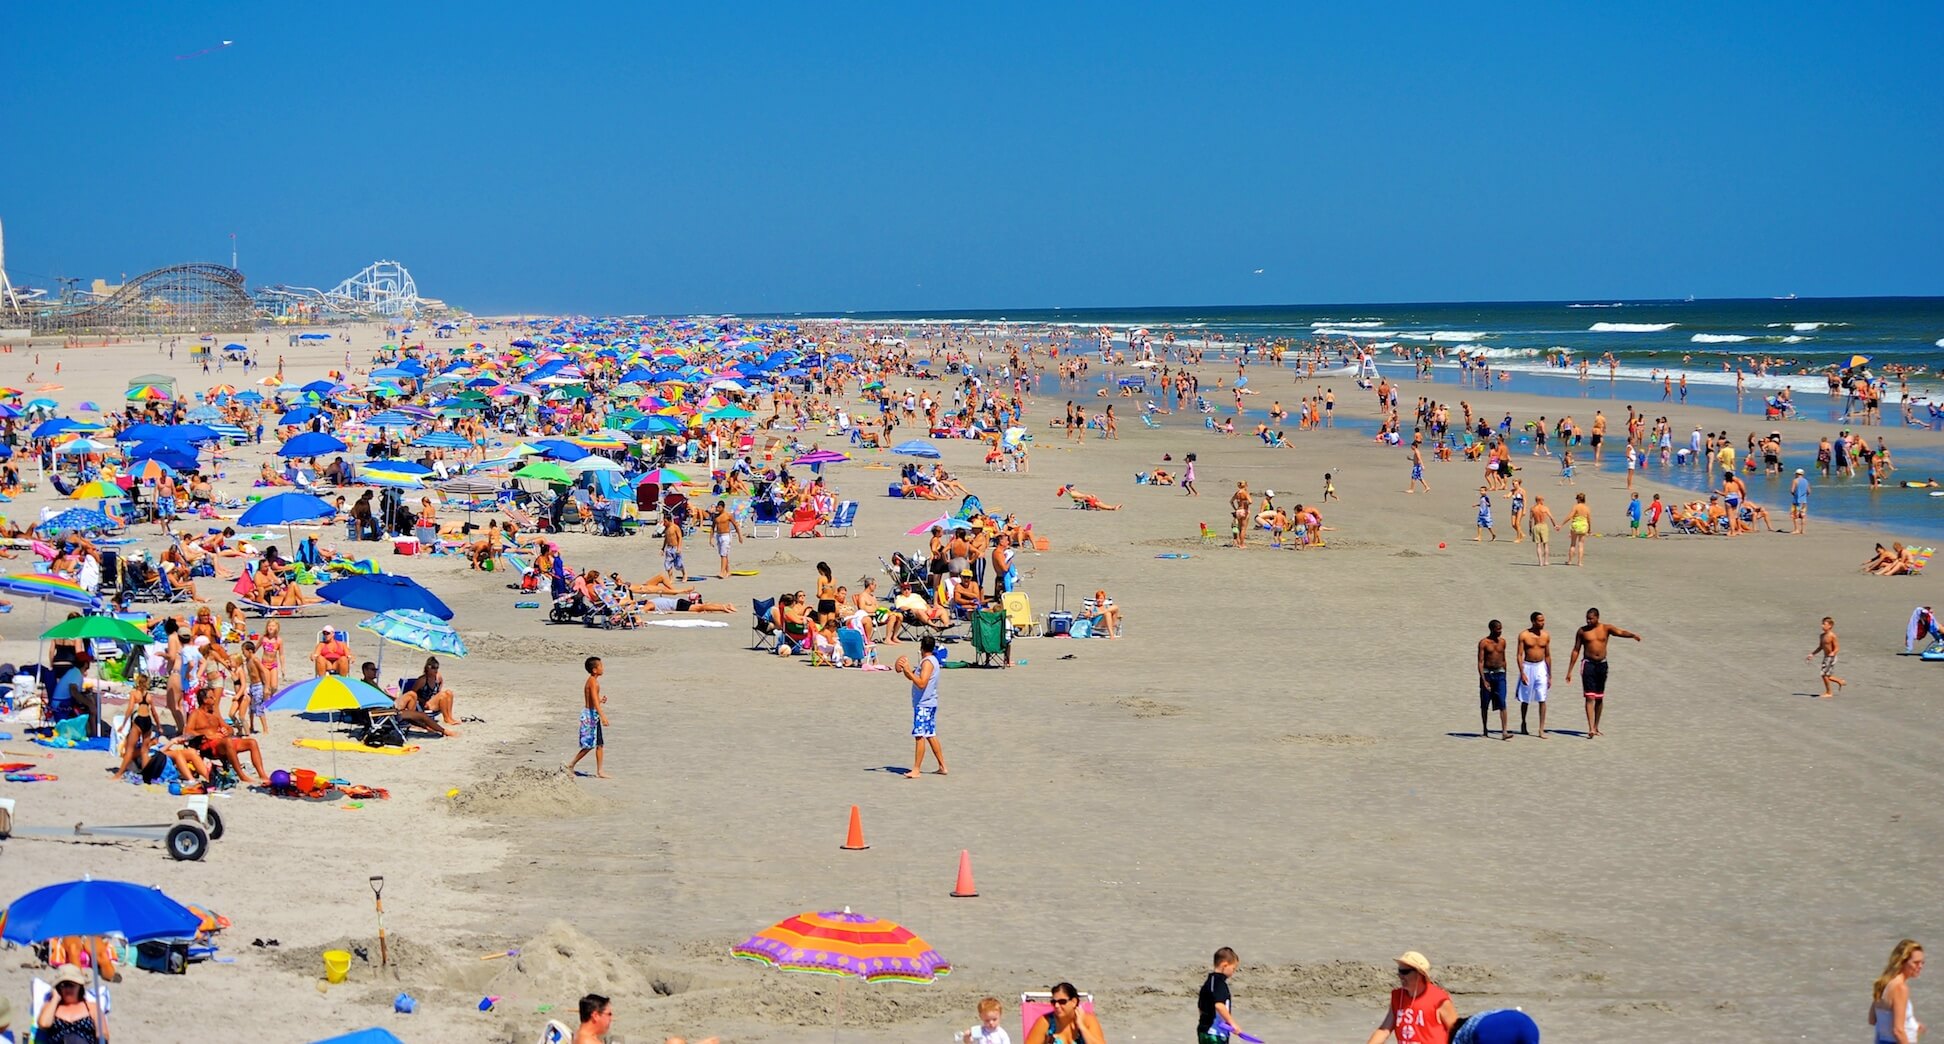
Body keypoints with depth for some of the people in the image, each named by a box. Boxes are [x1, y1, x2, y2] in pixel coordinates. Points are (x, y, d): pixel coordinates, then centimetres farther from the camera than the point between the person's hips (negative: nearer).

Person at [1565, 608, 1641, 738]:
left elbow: (1620, 632, -16)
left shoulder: (1606, 628, 2)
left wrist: (1632, 635, -38)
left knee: (1599, 698, 10)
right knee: (1590, 697, -11)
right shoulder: (1582, 631, 1)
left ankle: (1596, 727, 23)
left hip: (1602, 665, 2)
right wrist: (1570, 671, 4)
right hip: (1588, 664, -2)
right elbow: (1576, 650, 5)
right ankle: (1591, 729, -18)